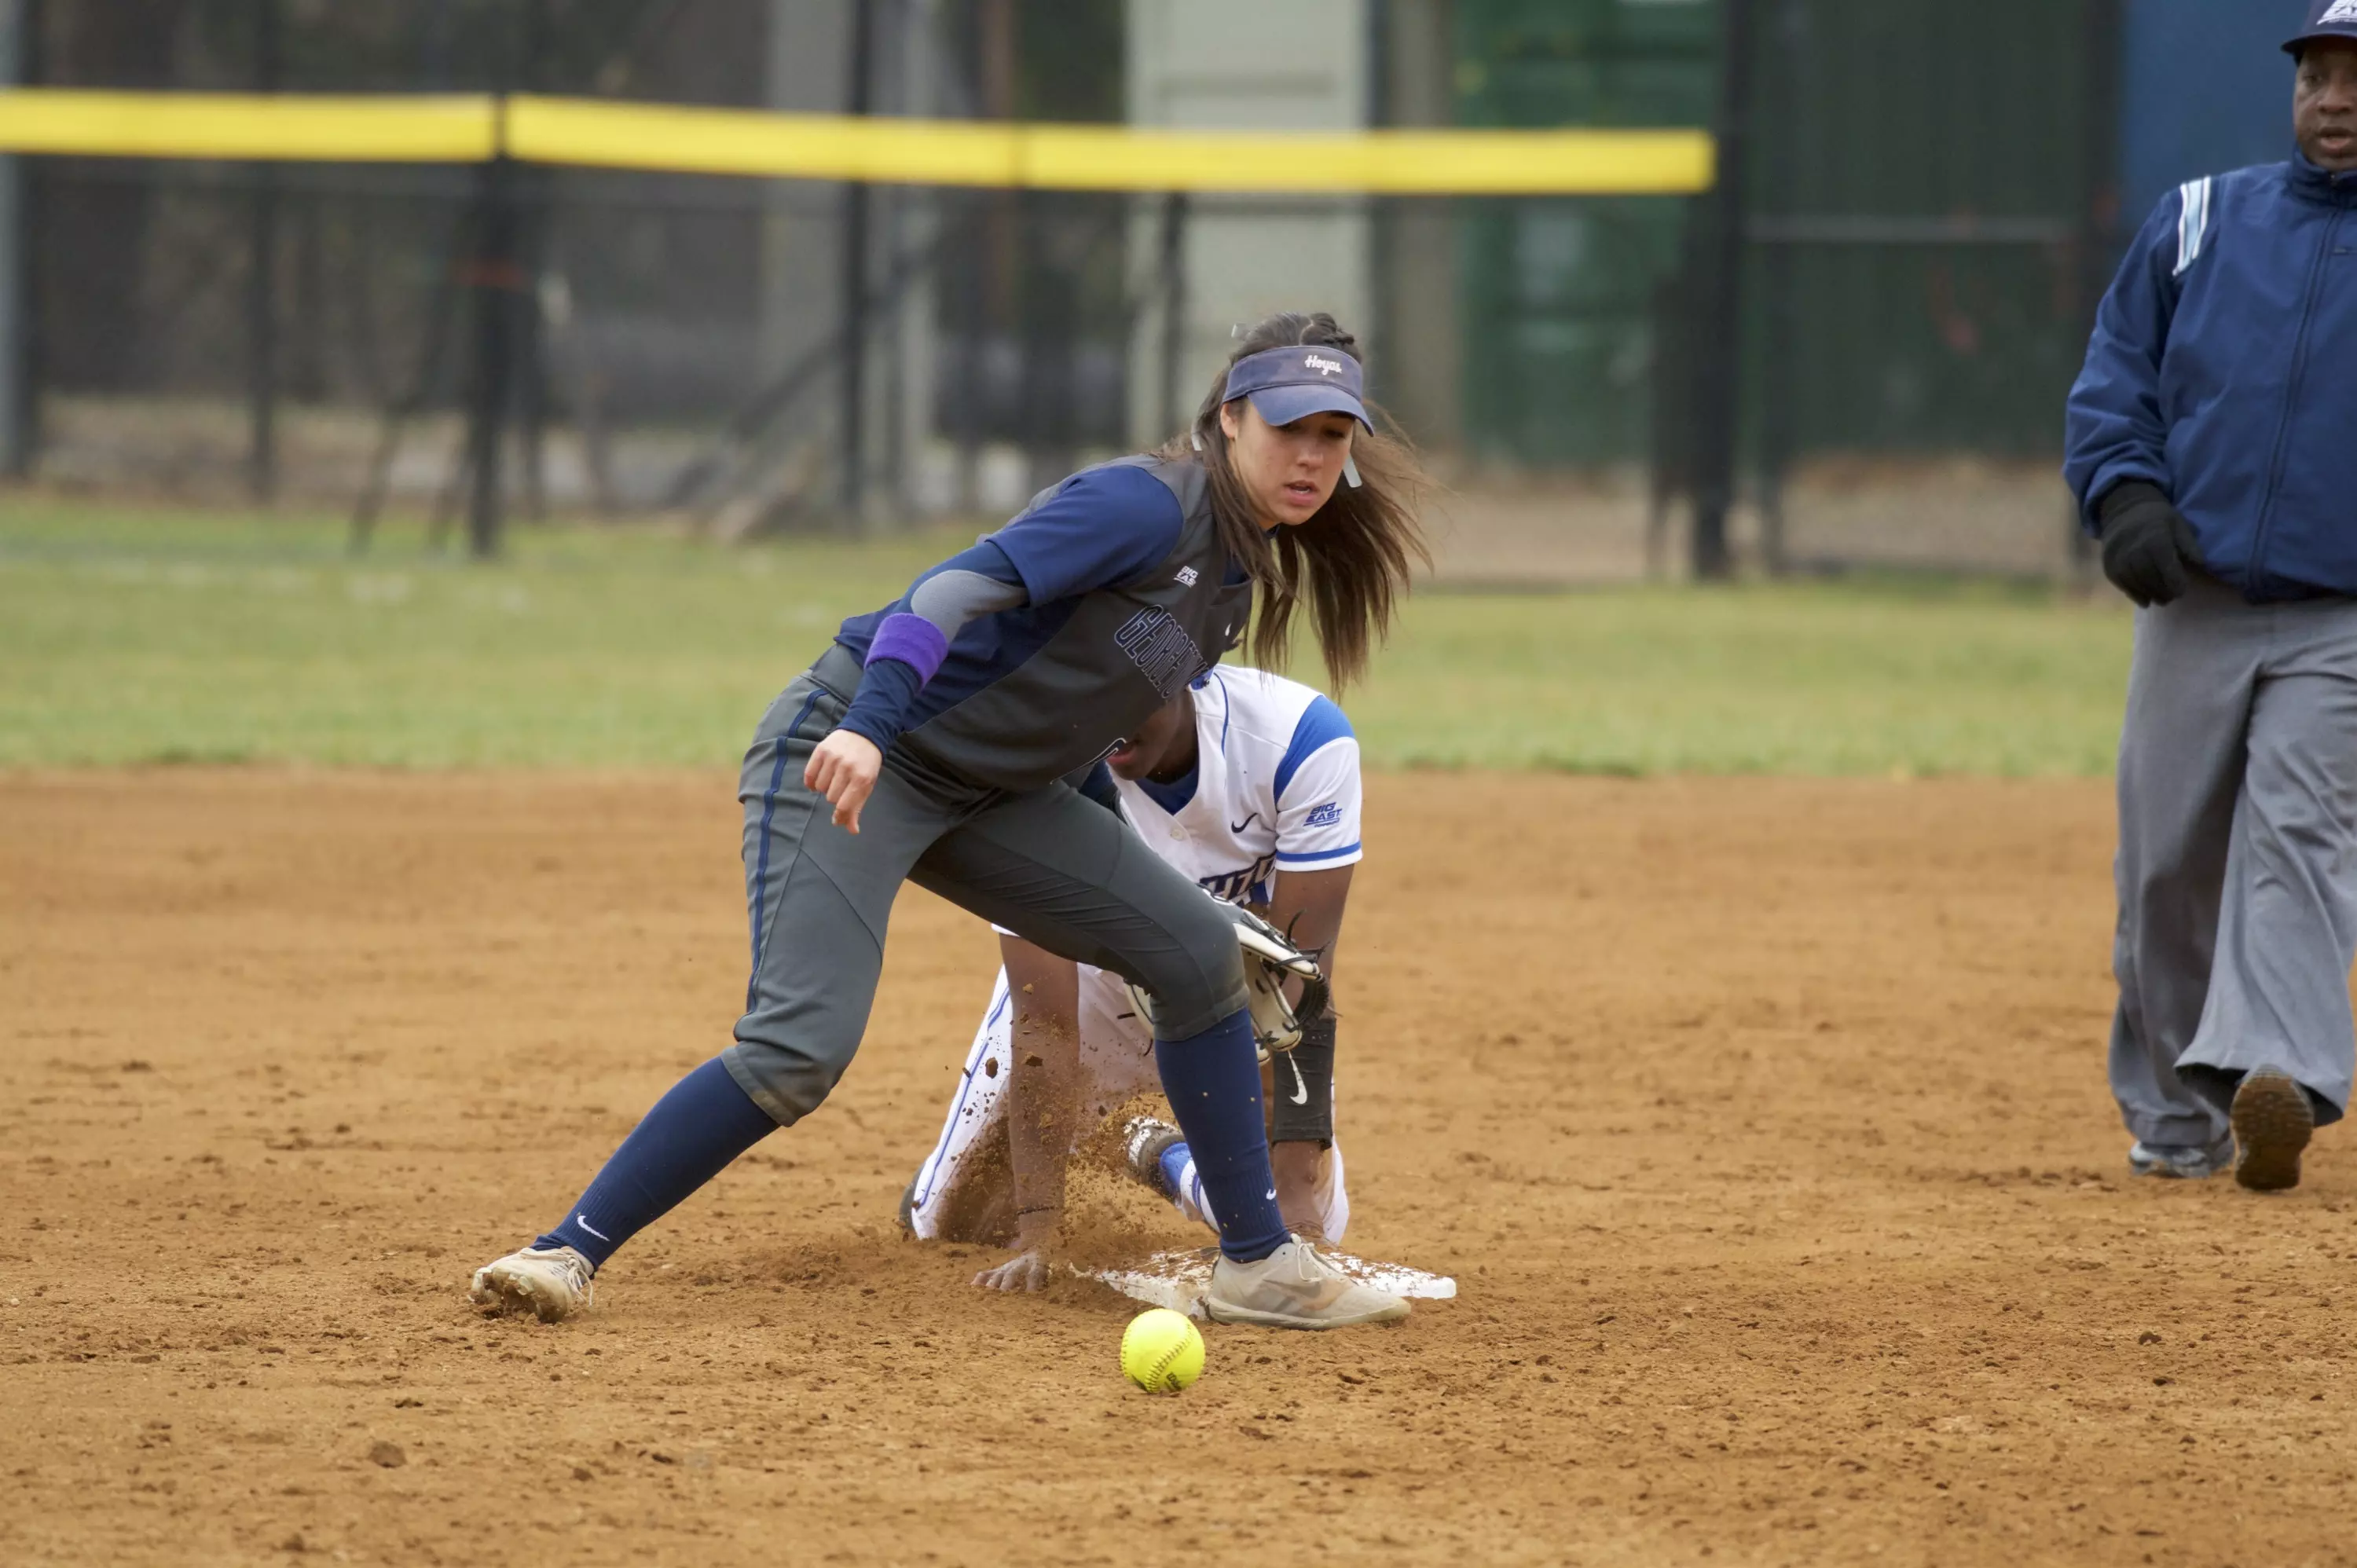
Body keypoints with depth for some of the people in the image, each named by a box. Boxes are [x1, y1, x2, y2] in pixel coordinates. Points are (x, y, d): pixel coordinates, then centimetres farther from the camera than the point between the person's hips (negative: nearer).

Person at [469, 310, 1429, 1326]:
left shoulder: (1240, 573, 11)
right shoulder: (1148, 505, -17)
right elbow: (966, 586, -30)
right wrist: (869, 726, -44)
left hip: (984, 789, 9)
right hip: (849, 750, -9)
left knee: (1195, 948, 3)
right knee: (800, 1045, -23)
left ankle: (1257, 1266, 10)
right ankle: (569, 1252, -15)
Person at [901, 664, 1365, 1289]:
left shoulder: (1304, 739, -34)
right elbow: (1044, 1025, -32)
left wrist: (1297, 1185, -37)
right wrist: (1034, 1234, -38)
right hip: (1094, 979, 0)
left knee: (1308, 1225, -15)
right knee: (945, 1225, -4)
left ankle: (1165, 1156, 18)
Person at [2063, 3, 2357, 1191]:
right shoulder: (2200, 222, 10)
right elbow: (2114, 381, 11)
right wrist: (2127, 498, -7)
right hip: (2193, 605, 3)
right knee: (2168, 865, 4)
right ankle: (2175, 1120, 17)